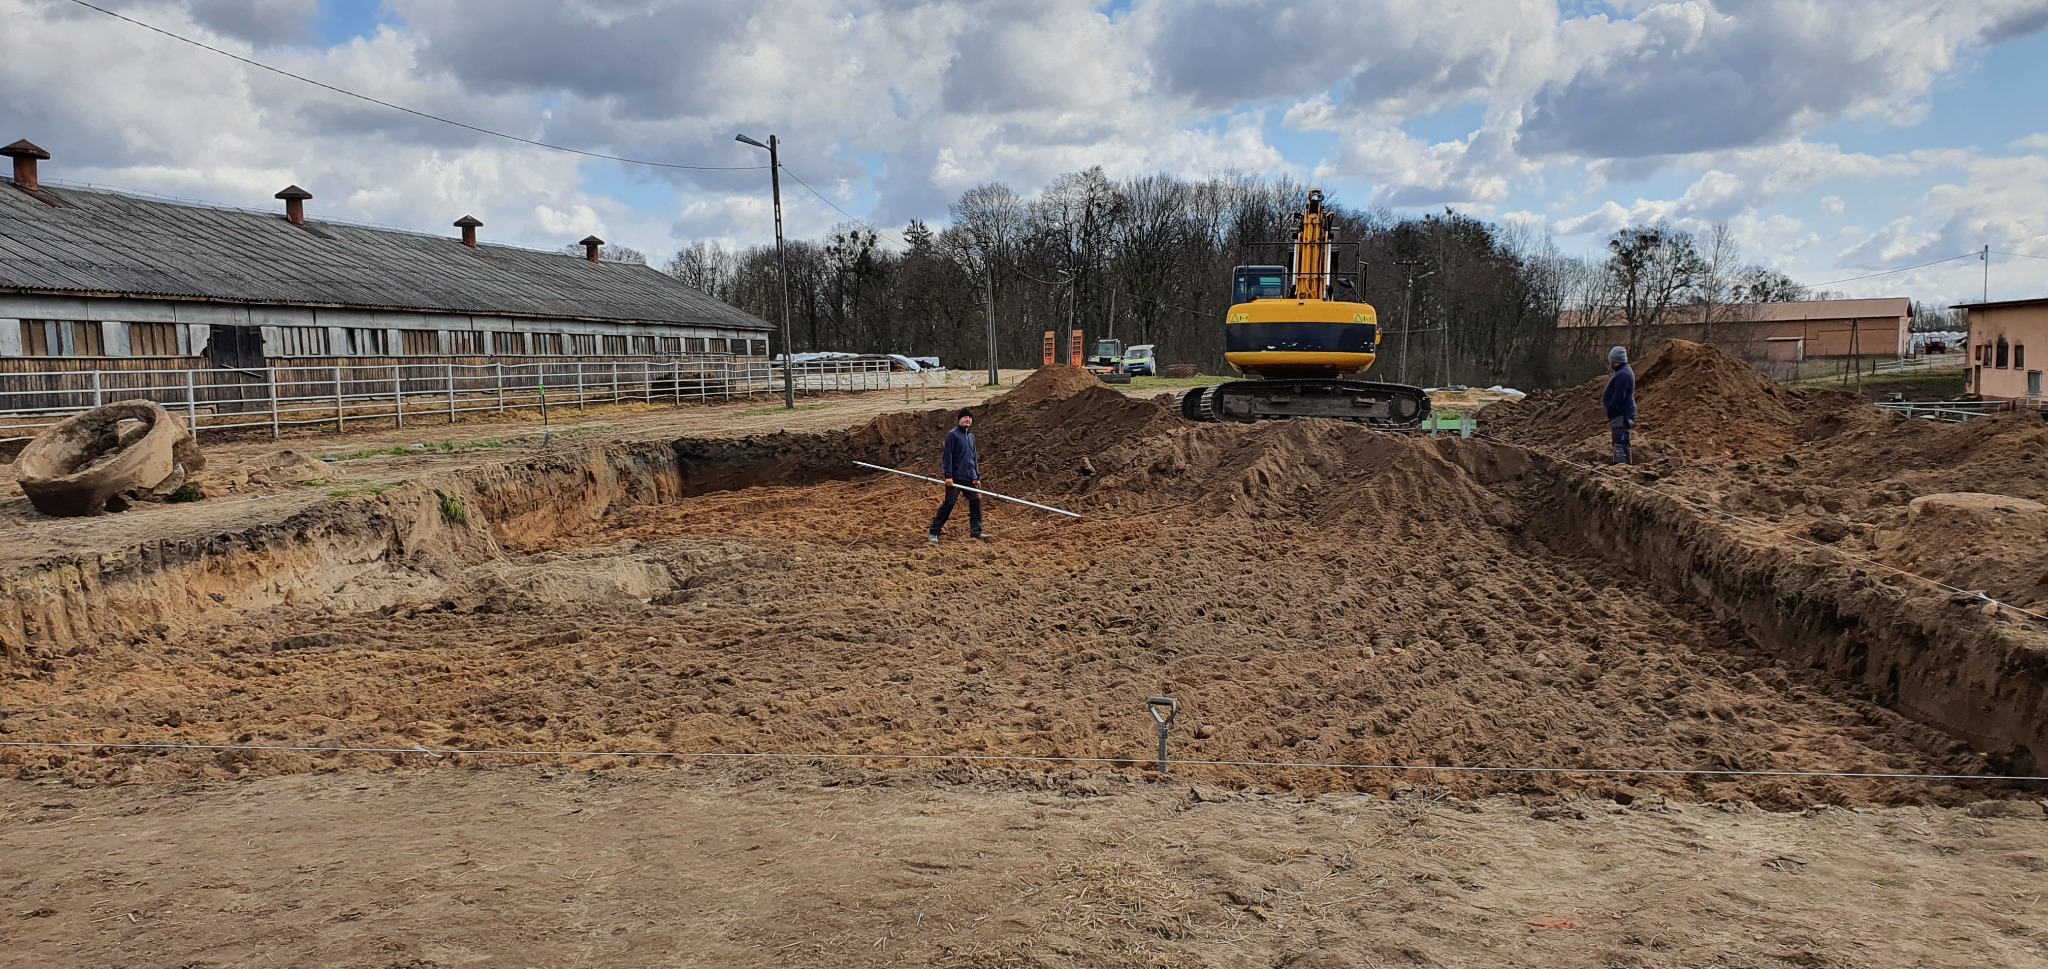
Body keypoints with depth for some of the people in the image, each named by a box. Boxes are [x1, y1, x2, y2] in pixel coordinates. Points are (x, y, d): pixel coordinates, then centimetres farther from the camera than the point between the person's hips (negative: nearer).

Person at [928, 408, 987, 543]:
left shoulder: (971, 436, 15)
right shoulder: (952, 435, -7)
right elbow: (948, 456, -12)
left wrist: (977, 476, 18)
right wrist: (948, 476, -17)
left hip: (970, 478, 7)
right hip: (956, 478, -7)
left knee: (976, 501, 4)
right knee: (948, 505, -5)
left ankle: (976, 530, 15)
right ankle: (933, 533, 3)